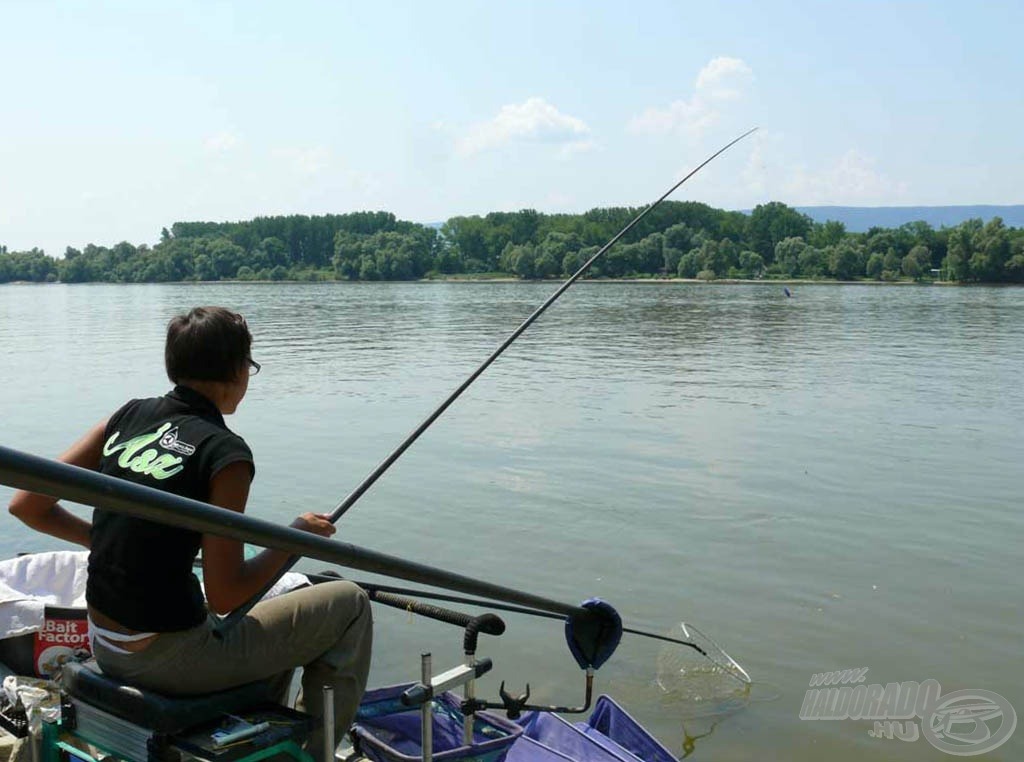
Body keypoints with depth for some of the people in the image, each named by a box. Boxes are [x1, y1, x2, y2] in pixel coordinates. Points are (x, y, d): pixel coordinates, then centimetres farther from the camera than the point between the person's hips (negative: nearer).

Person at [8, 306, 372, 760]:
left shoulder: (130, 416, 1)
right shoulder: (224, 452, -18)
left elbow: (26, 505, 5)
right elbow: (224, 596, -17)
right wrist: (297, 537, -3)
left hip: (105, 648, 8)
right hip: (170, 661, -8)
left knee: (277, 615, 30)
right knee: (349, 606, 6)